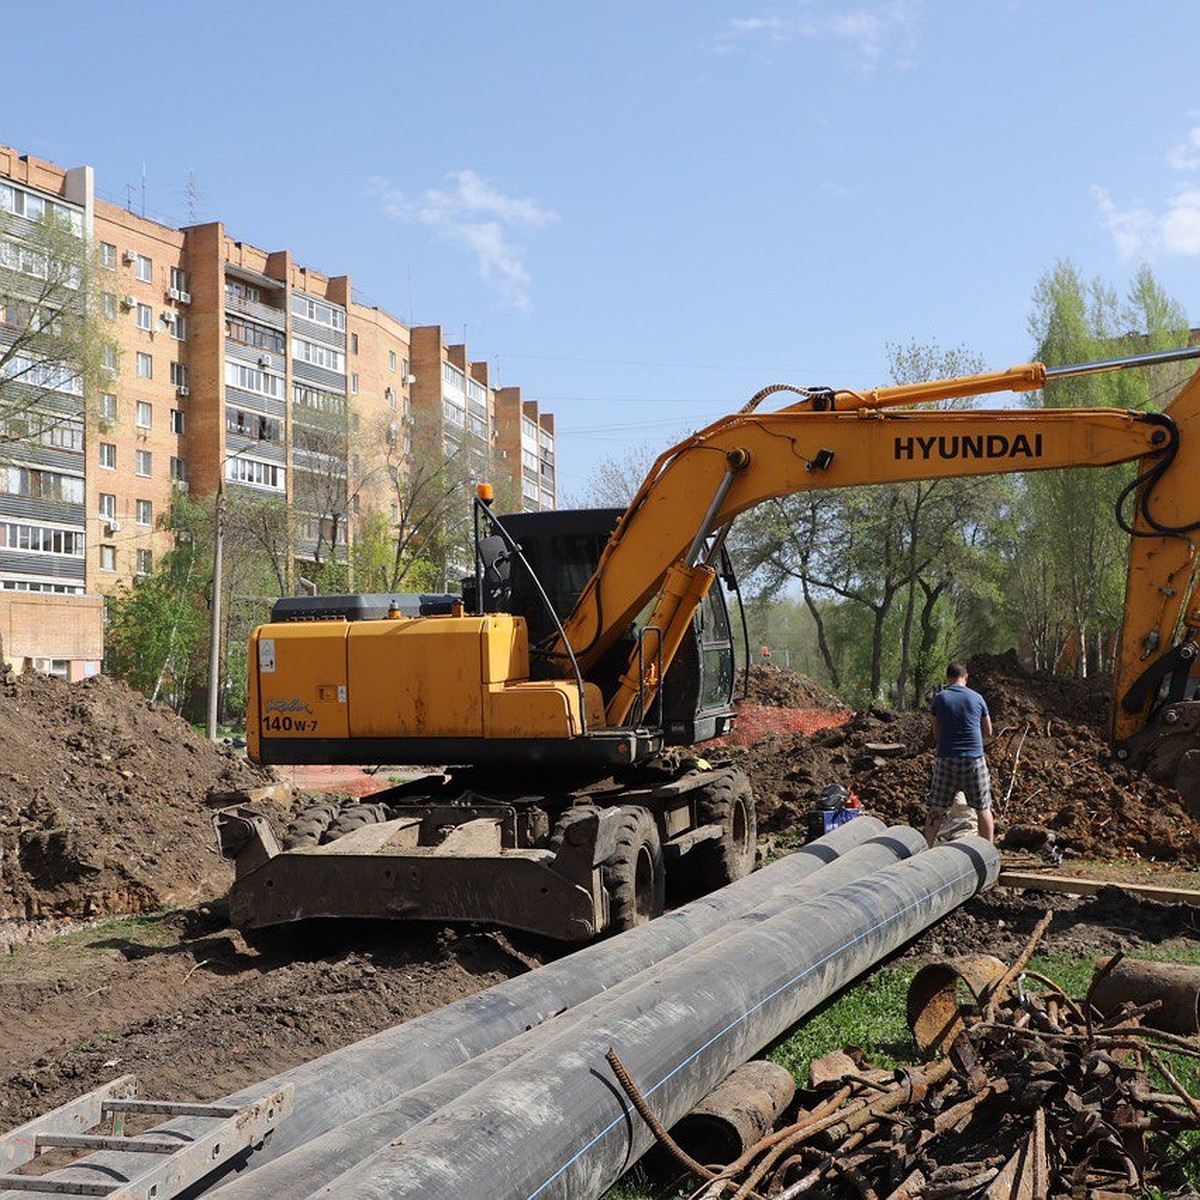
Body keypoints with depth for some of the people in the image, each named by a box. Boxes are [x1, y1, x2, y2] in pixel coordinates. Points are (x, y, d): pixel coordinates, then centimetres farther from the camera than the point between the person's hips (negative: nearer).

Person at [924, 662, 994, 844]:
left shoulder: (940, 698, 0)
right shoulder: (977, 698, 3)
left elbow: (936, 733, 5)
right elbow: (988, 732, 10)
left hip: (946, 759, 0)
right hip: (974, 759, 0)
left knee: (937, 808, 5)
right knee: (983, 808, 9)